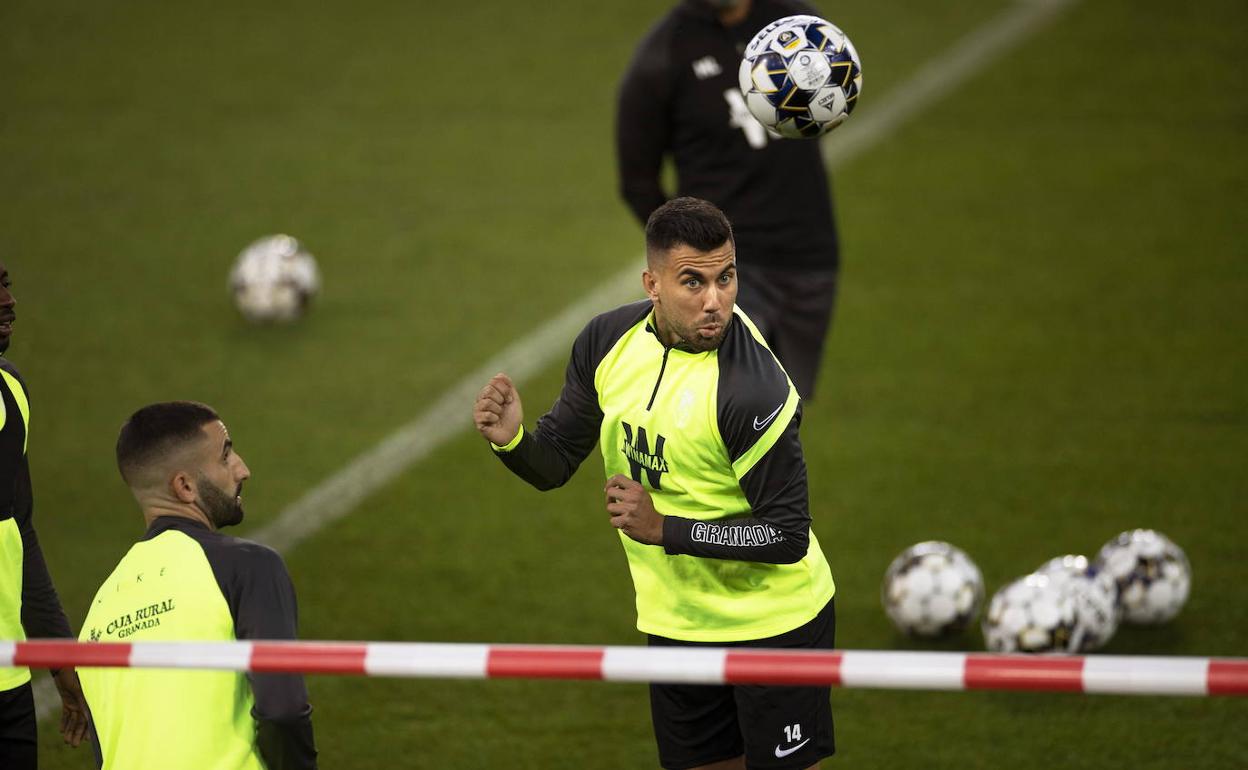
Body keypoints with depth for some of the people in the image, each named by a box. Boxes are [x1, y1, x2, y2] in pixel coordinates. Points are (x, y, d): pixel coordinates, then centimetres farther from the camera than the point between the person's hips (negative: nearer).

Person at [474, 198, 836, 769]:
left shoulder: (754, 390, -27)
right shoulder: (608, 341, -7)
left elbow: (787, 537, -24)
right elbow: (556, 461, 4)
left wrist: (665, 529, -28)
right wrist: (512, 440, -18)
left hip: (774, 625, -6)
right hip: (675, 624, 6)